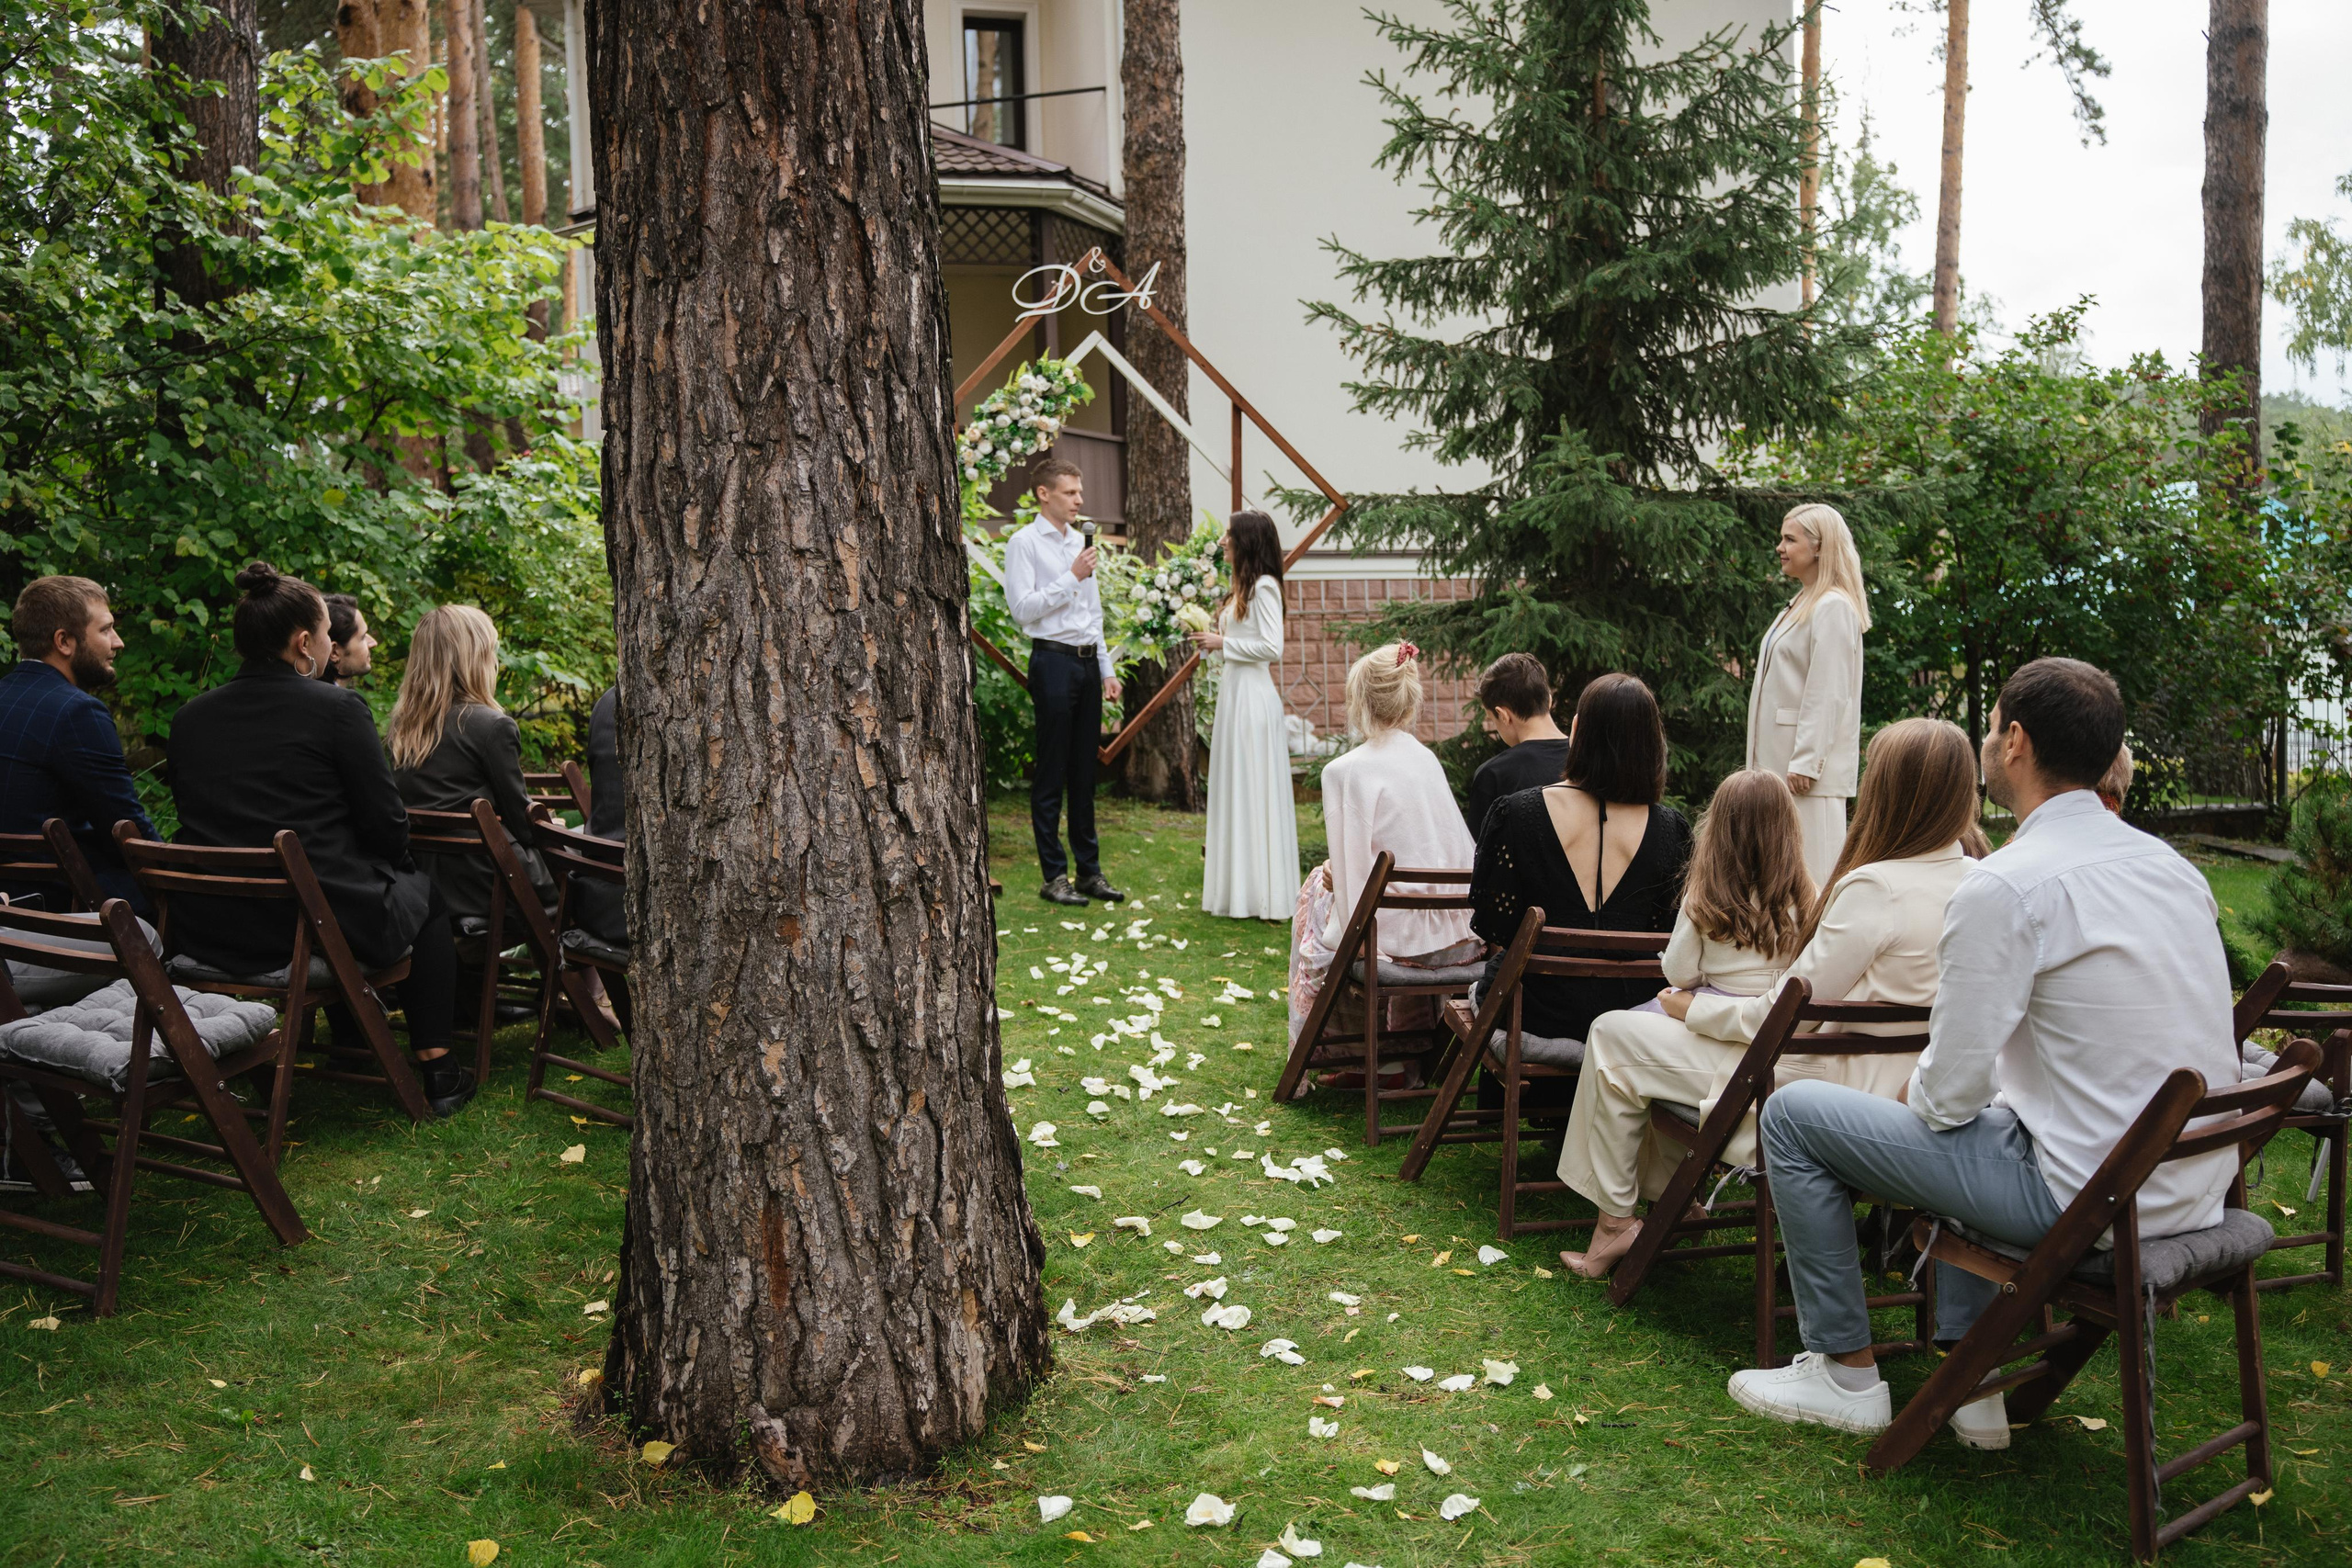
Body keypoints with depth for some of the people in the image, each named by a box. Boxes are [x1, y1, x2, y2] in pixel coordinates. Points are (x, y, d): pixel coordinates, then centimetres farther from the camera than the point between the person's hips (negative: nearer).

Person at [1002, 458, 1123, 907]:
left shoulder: (1080, 542, 17)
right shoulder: (1025, 543, -4)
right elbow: (1022, 608, -14)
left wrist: (1106, 669, 17)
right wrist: (1071, 577, -13)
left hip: (1087, 663, 7)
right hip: (1054, 662, -7)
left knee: (1084, 772, 10)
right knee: (1052, 774, -2)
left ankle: (1090, 870, 17)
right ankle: (1053, 875, 4)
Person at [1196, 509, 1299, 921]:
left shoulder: (1264, 586, -12)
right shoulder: (1244, 586, 16)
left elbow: (1272, 648, -18)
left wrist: (1223, 643, -12)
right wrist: (1213, 638, 11)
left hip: (1252, 697, -10)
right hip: (1234, 692, 10)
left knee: (1252, 789, -5)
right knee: (1233, 789, 11)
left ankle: (1259, 894, 2)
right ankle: (1239, 888, 18)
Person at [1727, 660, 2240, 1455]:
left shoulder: (2003, 887, -19)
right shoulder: (2172, 865, 6)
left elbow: (1949, 1094, -16)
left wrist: (1915, 1092, 8)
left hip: (2085, 1196, -8)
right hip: (2198, 1190, 8)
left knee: (1793, 1114, 3)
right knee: (1974, 1117, 35)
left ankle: (1845, 1375, 16)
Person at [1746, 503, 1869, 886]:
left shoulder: (1833, 608, -12)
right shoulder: (1802, 603, 18)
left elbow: (1828, 693, -18)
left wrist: (1806, 764, -21)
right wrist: (1785, 763, 19)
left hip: (1809, 762, -10)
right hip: (1781, 760, 10)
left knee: (1812, 870, -8)